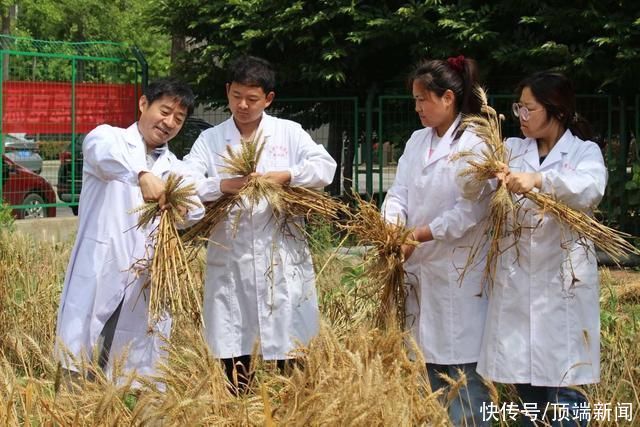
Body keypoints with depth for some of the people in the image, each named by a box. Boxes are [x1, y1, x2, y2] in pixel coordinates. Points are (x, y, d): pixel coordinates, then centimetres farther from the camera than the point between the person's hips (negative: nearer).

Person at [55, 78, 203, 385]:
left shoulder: (174, 169, 18)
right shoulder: (110, 137, 4)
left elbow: (195, 212, 1)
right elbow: (101, 151, -21)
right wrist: (142, 175, -41)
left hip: (145, 285, 4)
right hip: (98, 277, -4)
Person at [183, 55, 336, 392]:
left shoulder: (288, 133, 8)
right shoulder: (210, 140, 8)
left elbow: (325, 166, -4)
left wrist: (284, 176, -17)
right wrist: (221, 186, -21)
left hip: (282, 261, -1)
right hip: (230, 261, 1)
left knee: (291, 359, 1)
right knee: (234, 358, 5)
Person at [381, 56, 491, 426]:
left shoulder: (475, 144, -11)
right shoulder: (417, 141, 13)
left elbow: (472, 209, -17)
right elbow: (399, 193, 7)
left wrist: (417, 235, -17)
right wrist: (392, 229, -14)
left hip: (458, 272, -7)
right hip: (419, 269, 7)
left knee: (461, 367, -4)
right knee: (428, 360, 13)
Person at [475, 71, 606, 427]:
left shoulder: (584, 152, -1)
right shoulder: (512, 150, 10)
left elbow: (590, 189, -22)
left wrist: (540, 179, -36)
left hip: (563, 280, -4)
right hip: (516, 281, 4)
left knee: (563, 385, -2)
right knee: (524, 381, 10)